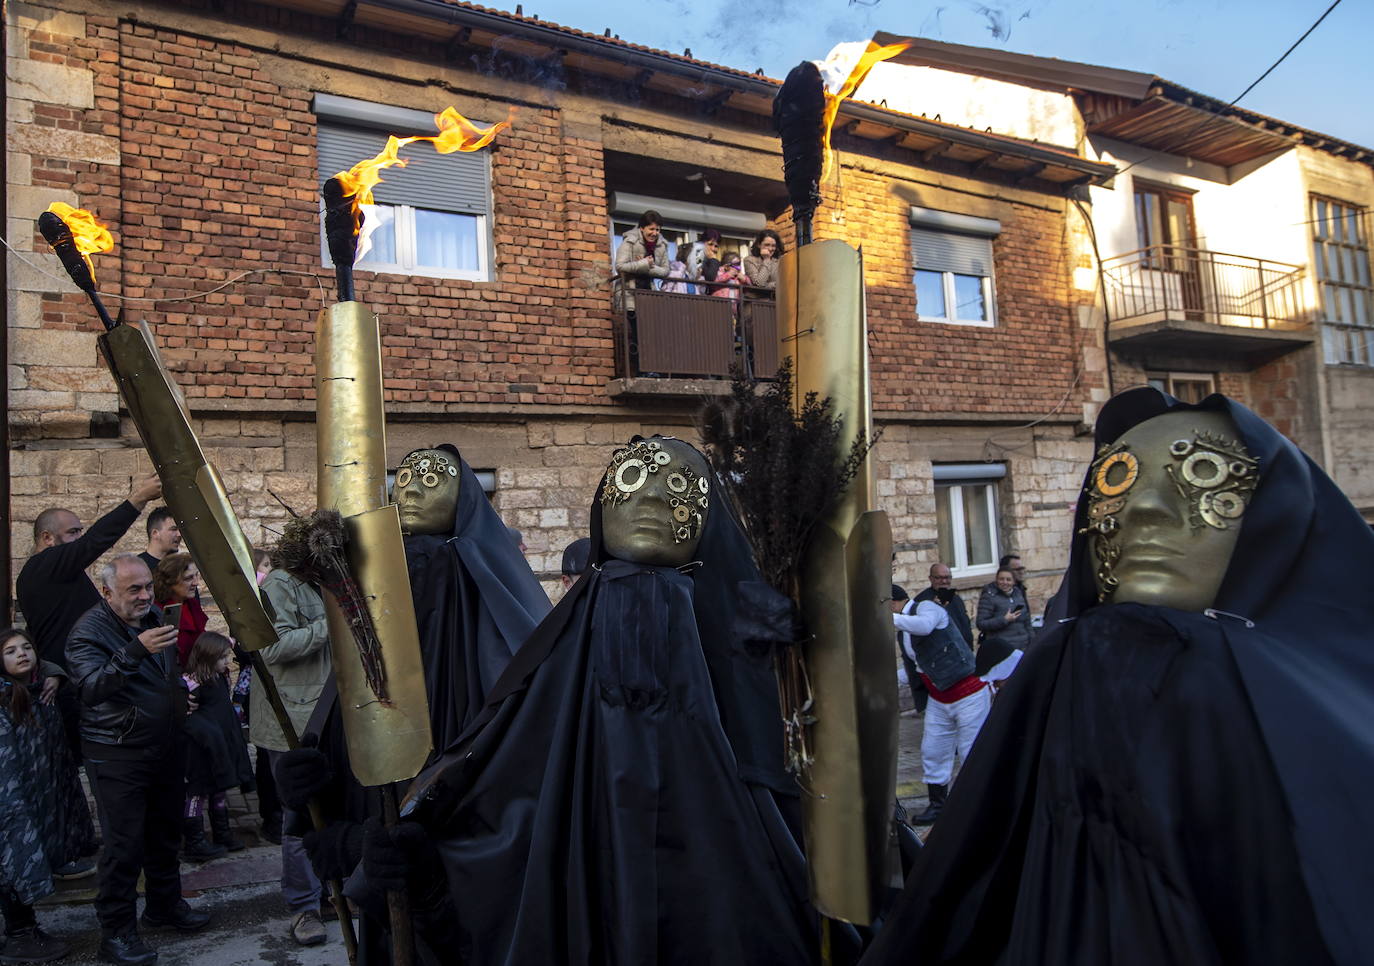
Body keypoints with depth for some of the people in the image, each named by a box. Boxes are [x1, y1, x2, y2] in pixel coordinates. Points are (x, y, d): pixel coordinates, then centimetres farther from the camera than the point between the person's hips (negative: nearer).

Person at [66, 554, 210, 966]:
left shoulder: (154, 618, 8)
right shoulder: (89, 630, -14)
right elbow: (91, 686, -31)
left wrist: (181, 695, 11)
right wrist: (135, 652, -42)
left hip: (165, 746, 7)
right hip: (117, 754, -7)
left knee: (165, 832, 17)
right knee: (124, 844, -3)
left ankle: (165, 903, 33)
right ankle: (116, 931, 11)